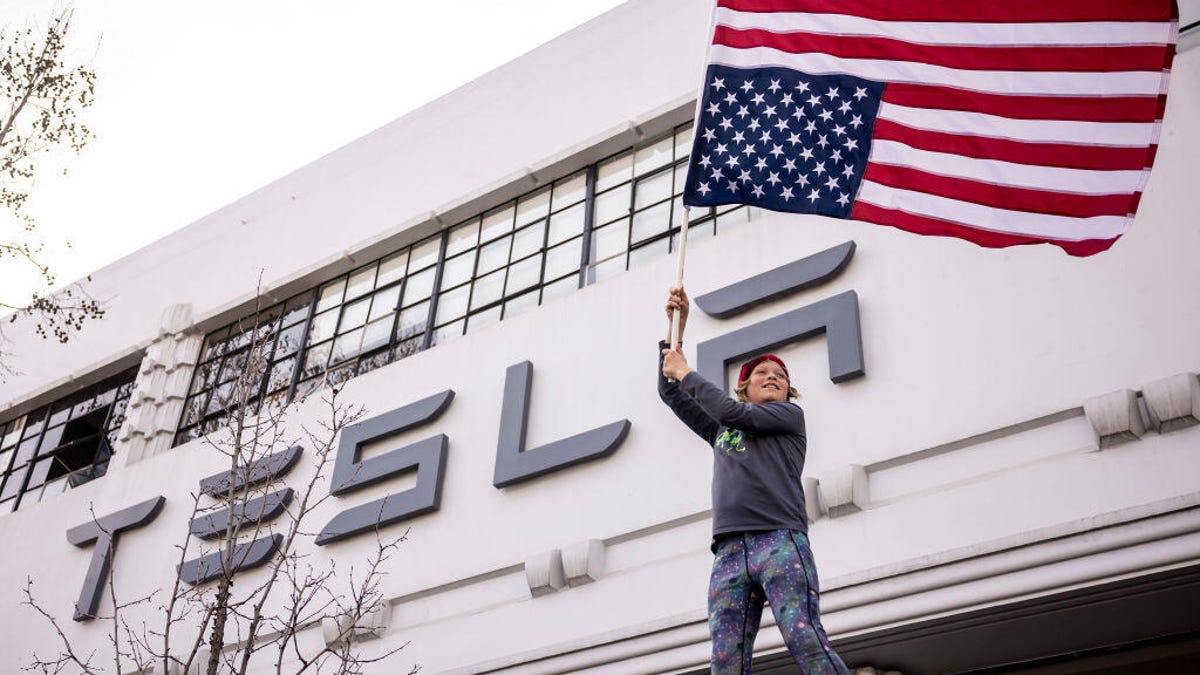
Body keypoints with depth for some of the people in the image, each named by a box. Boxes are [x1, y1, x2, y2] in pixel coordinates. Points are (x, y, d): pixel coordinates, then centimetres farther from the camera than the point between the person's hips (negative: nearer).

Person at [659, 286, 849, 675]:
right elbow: (671, 393, 32)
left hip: (780, 540, -4)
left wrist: (685, 372, 14)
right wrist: (675, 327, 27)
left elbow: (733, 412, 5)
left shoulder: (790, 414, 19)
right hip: (728, 551, 4)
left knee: (805, 641, -21)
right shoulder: (719, 430, 32)